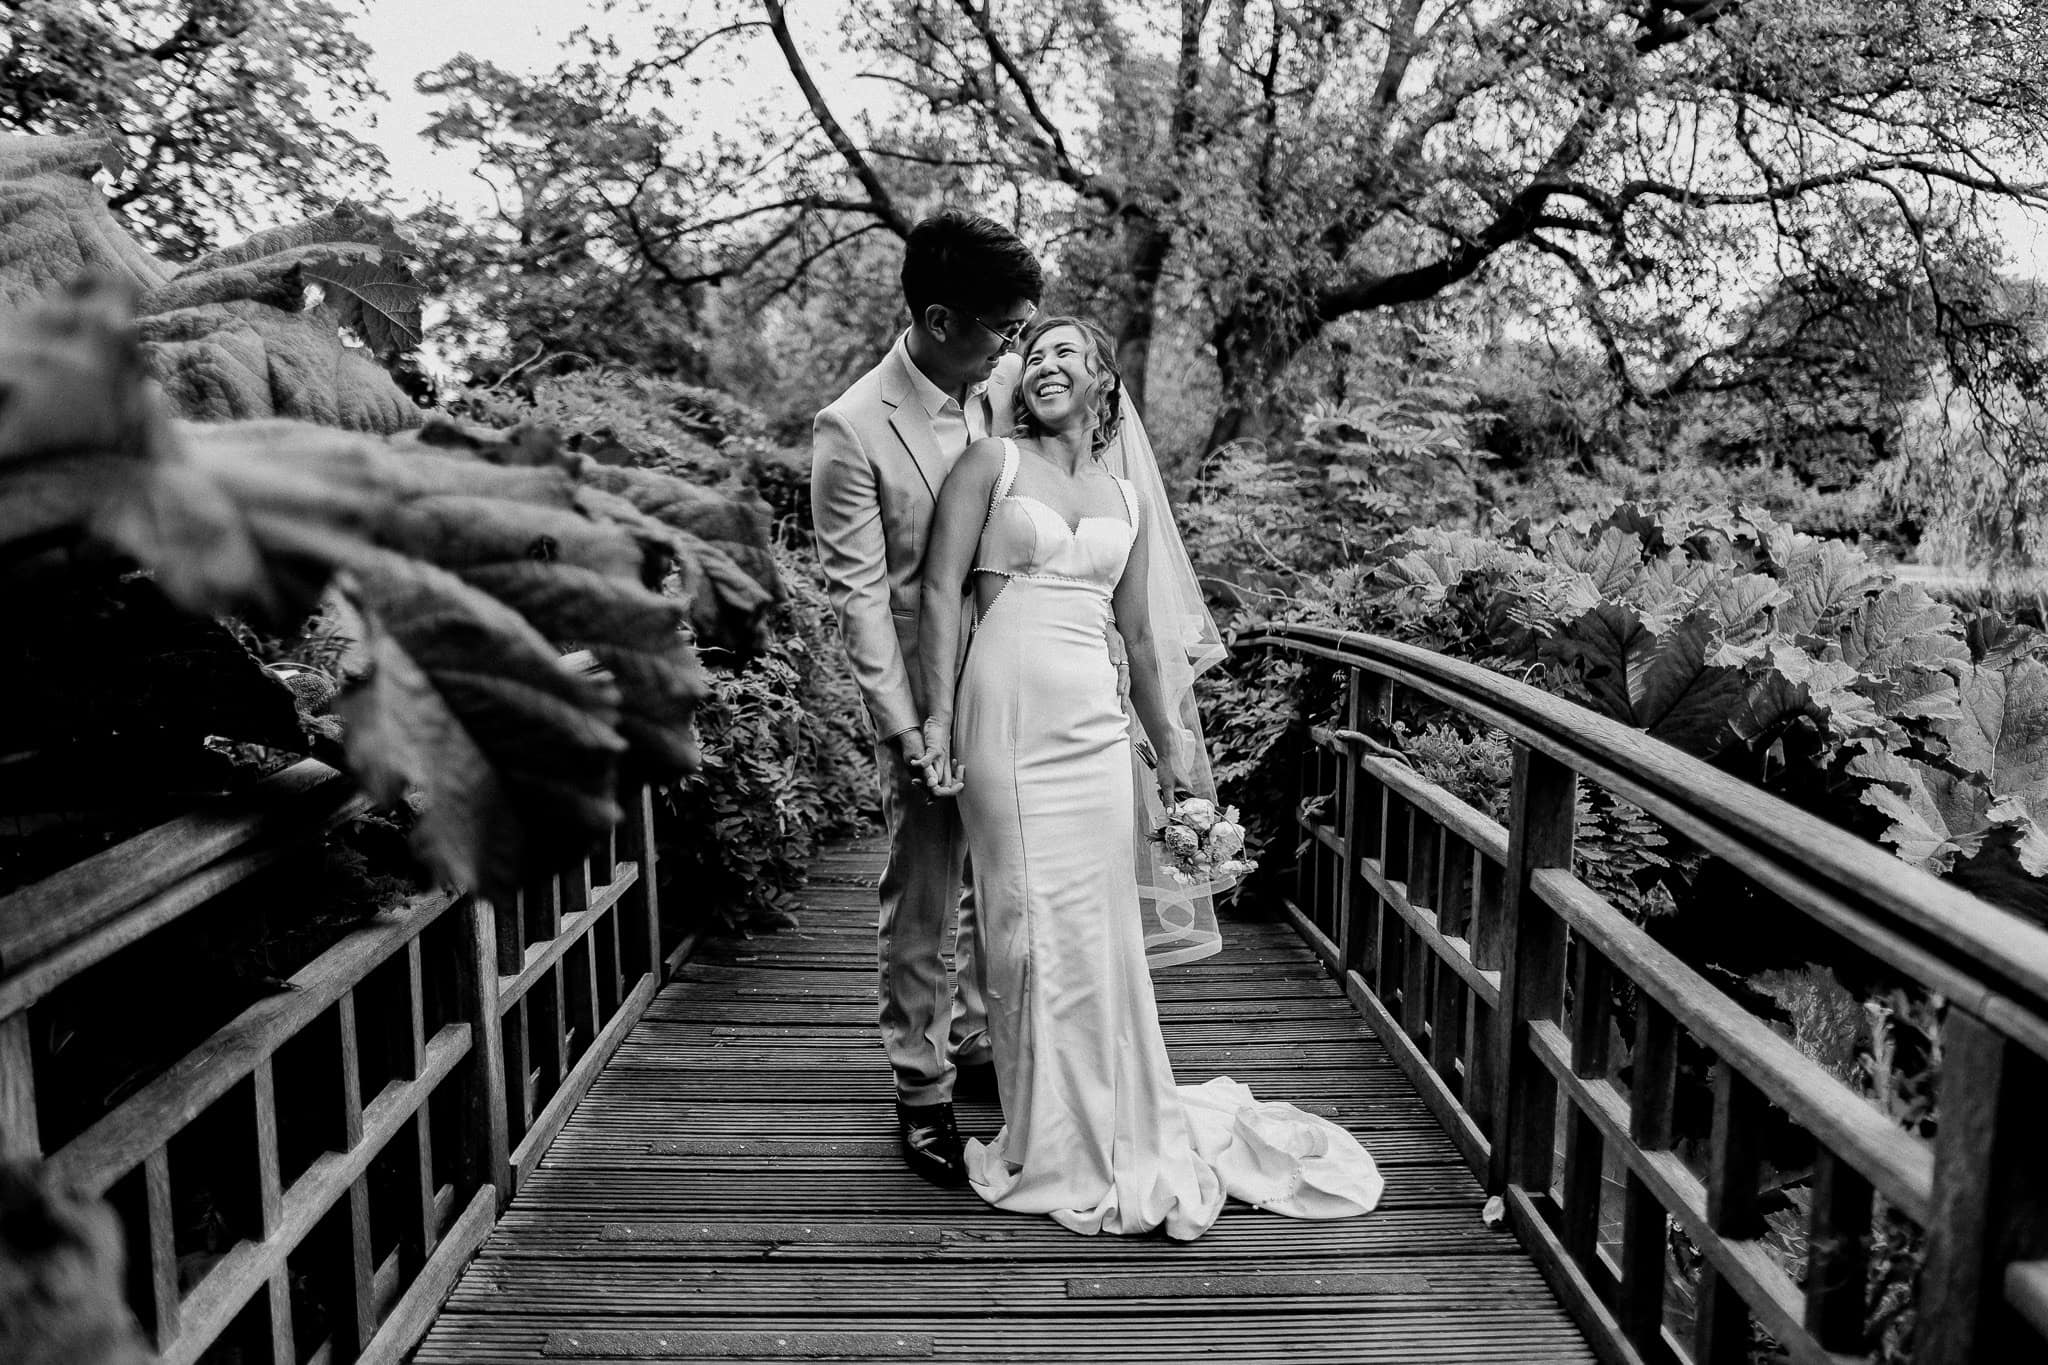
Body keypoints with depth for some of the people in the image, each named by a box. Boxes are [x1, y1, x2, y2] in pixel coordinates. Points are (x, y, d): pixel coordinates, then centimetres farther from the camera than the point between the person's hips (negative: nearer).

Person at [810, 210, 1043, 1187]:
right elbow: (857, 592, -14)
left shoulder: (1004, 388, 2)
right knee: (920, 910, 6)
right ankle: (921, 1091, 23)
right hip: (927, 701, -6)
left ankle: (979, 1044, 40)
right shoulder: (851, 431, -15)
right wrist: (906, 730, -16)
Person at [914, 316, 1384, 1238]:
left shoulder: (1125, 498, 16)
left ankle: (1115, 1123, 25)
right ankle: (1052, 1139, 17)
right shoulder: (992, 464, 4)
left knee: (1101, 925, 7)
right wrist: (939, 715, -11)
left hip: (1096, 720, 4)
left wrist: (1170, 739, 22)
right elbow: (940, 590, -3)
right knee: (1032, 927, 1)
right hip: (1008, 708, -3)